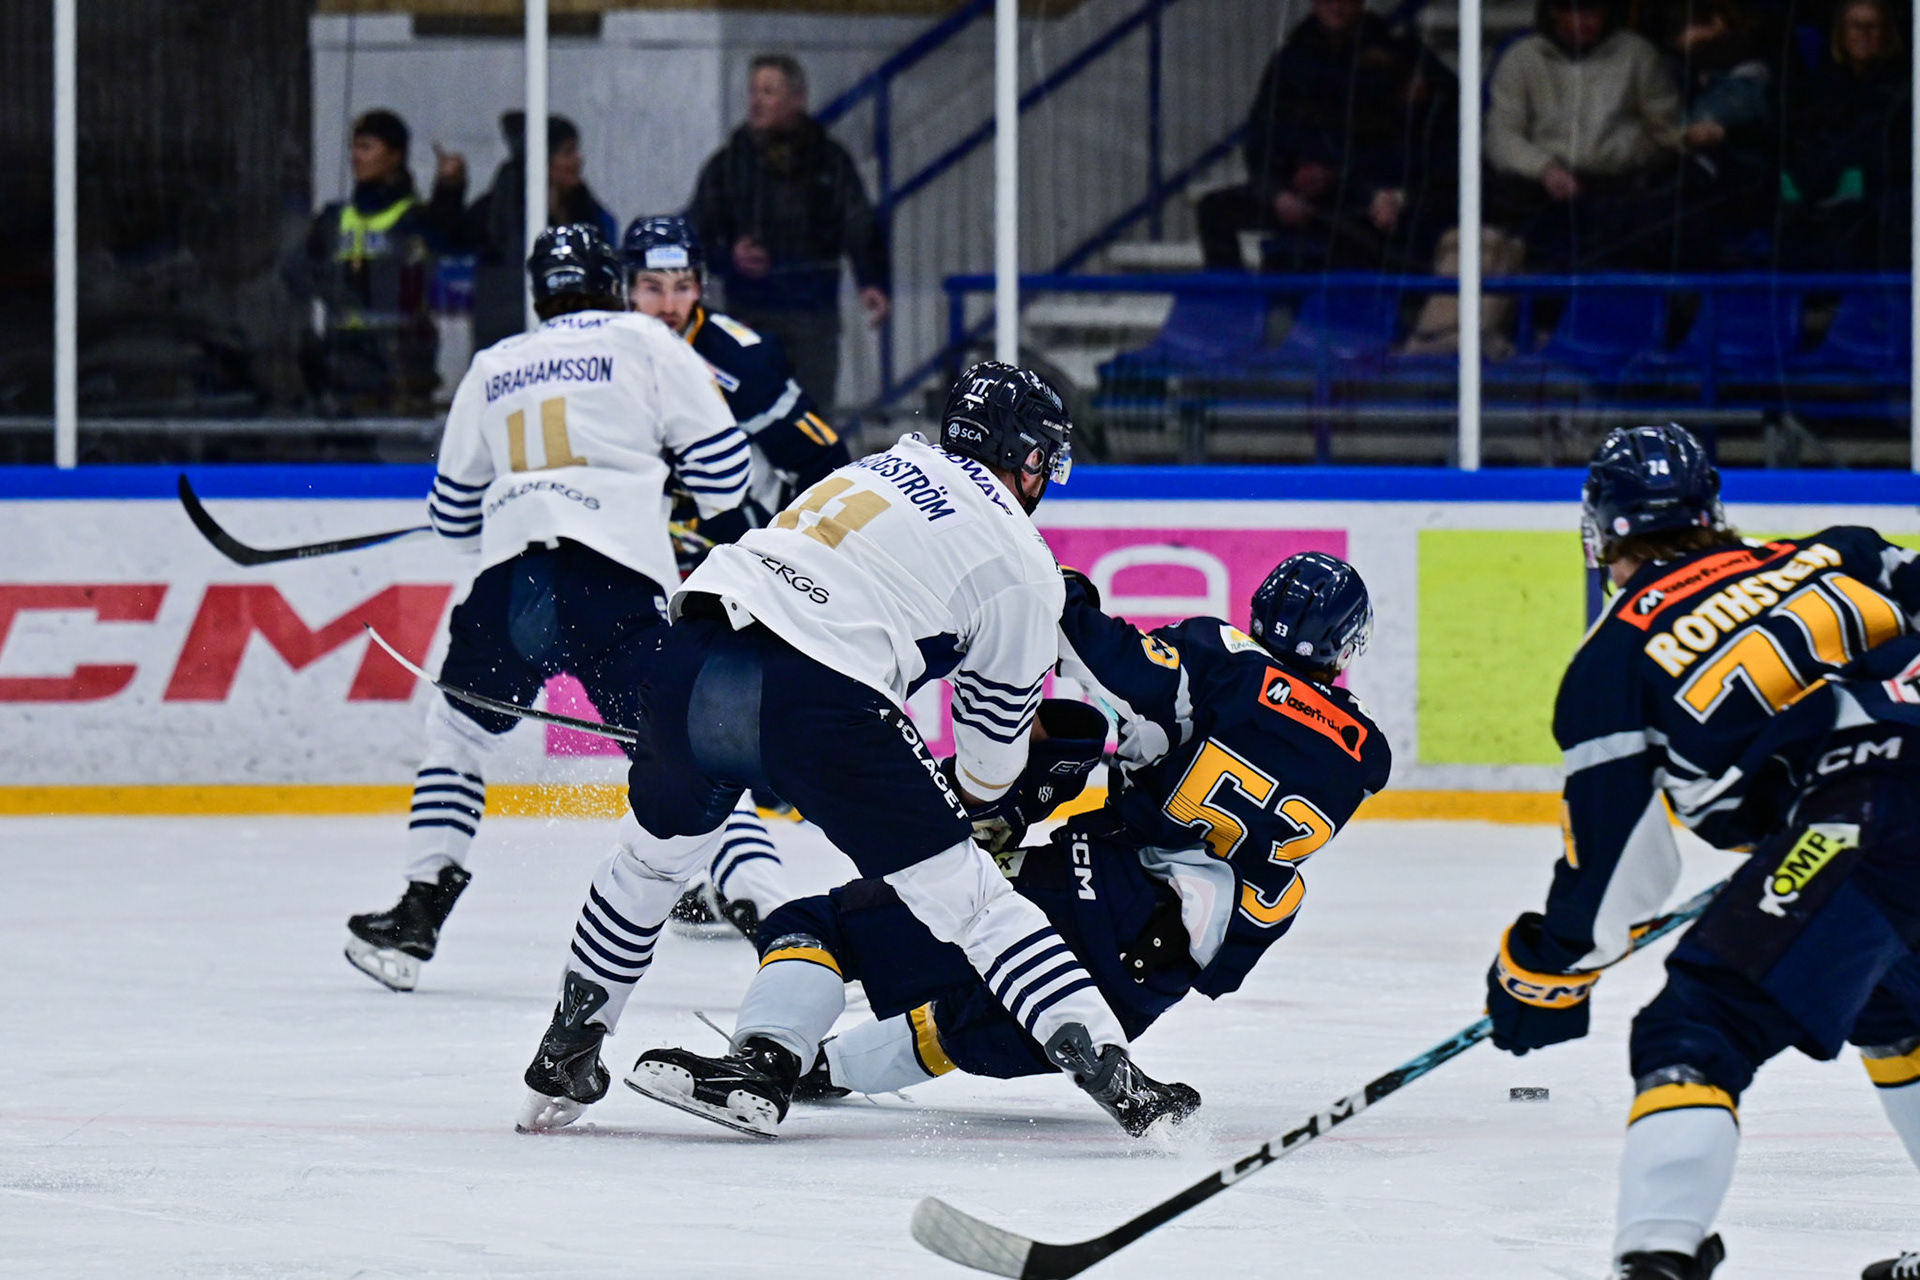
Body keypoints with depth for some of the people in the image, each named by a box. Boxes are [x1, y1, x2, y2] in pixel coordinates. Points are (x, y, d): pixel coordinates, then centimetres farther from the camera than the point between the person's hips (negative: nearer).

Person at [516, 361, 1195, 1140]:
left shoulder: (883, 468, 28)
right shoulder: (1022, 561, 10)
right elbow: (998, 722, 17)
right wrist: (979, 804, 37)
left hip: (687, 659, 5)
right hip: (810, 696, -5)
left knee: (659, 849, 31)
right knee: (960, 892, 2)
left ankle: (564, 1058, 37)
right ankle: (1112, 1077, -2)